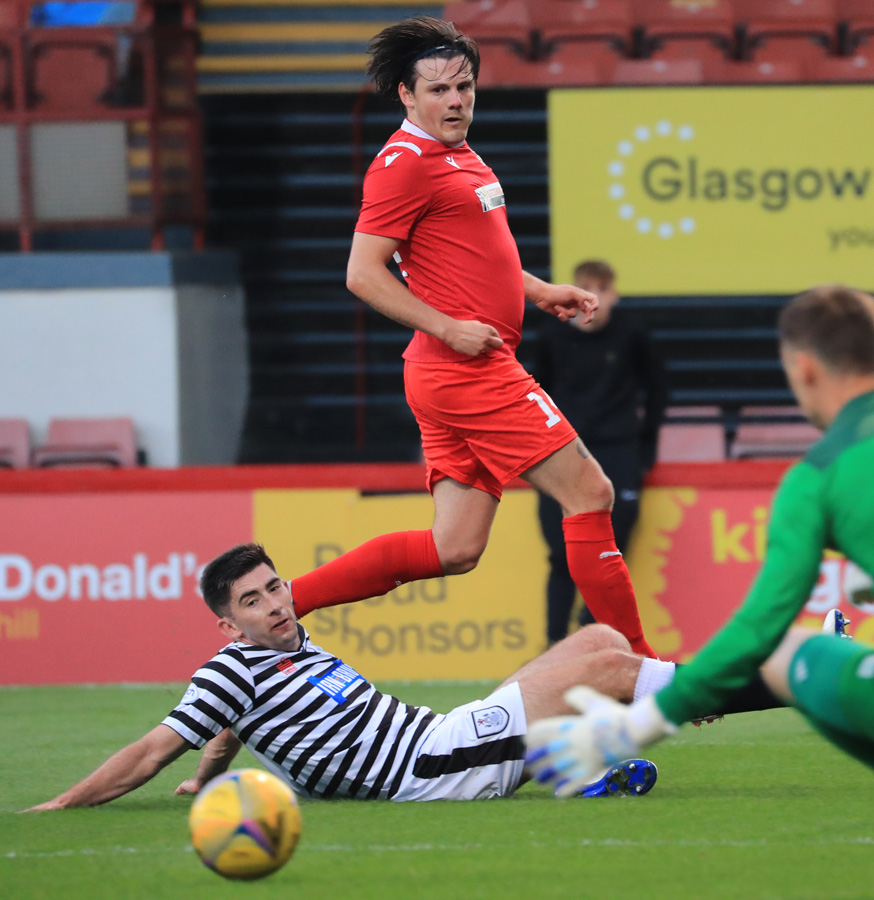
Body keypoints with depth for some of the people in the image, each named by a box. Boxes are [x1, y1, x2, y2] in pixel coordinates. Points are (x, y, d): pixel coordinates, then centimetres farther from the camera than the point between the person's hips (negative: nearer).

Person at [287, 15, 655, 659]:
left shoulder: (461, 156, 19)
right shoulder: (406, 162, -11)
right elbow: (364, 273, -15)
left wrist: (539, 291, 20)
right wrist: (448, 327, -20)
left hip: (472, 372, 10)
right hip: (466, 372, -10)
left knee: (455, 550, 7)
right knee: (589, 492, -7)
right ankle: (637, 662, -2)